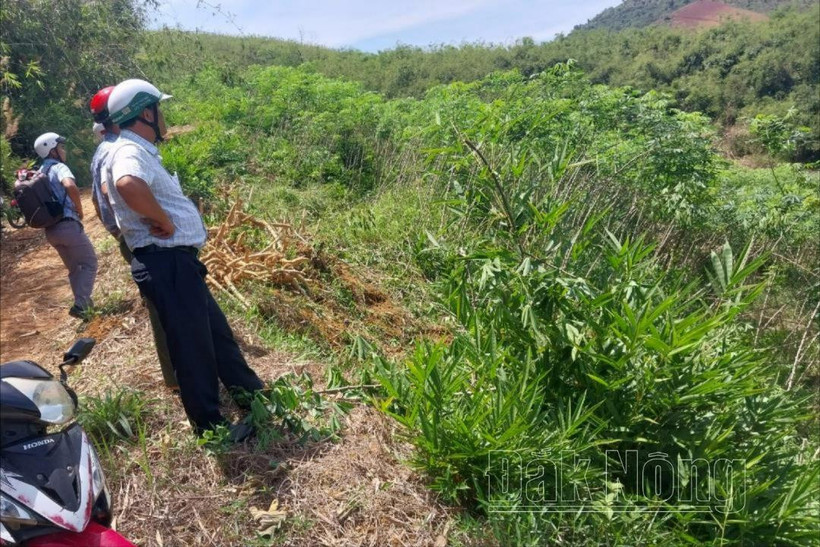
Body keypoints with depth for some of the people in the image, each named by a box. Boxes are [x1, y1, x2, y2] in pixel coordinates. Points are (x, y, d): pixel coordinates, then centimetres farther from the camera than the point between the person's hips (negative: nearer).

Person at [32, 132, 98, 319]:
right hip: (67, 225, -8)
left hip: (50, 230, 8)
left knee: (74, 268, 20)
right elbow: (71, 186, -29)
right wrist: (79, 209, -15)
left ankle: (83, 301, 27)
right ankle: (80, 304, -8)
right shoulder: (58, 167, -7)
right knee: (89, 263, 3)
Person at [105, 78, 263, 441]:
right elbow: (128, 185, -40)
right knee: (193, 346, 2)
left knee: (217, 331, 20)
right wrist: (164, 221, -23)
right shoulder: (130, 151, -16)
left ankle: (250, 393, 37)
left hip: (178, 262, 11)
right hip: (166, 265, -11)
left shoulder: (141, 151, 16)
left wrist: (163, 220, 9)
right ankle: (211, 425, 18)